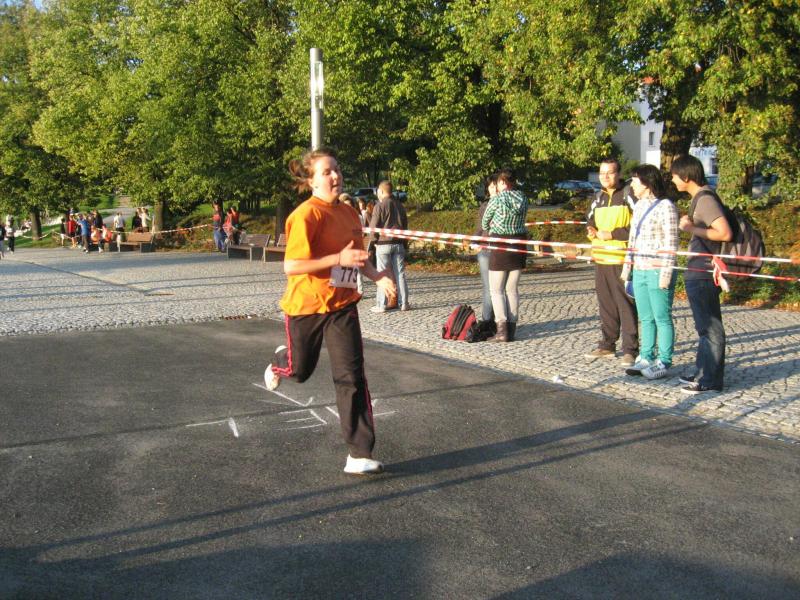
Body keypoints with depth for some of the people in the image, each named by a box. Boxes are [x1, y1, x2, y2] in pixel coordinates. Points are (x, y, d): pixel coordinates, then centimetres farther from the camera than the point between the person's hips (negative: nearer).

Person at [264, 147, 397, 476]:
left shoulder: (348, 212, 3)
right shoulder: (306, 215, -19)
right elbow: (291, 266, -25)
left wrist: (377, 276, -2)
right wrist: (339, 259, -29)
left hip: (342, 305, 4)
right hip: (305, 304, -4)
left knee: (351, 377, -5)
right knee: (300, 370, 18)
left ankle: (359, 455, -1)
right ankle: (281, 361, 58)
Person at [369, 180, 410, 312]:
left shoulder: (380, 206, -9)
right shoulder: (400, 205, 10)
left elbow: (373, 226, -10)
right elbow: (405, 224, 16)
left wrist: (375, 239, 7)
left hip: (384, 243, -5)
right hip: (399, 243, 5)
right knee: (400, 274, 8)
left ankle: (381, 305, 2)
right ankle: (404, 303, 9)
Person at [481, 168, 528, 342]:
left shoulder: (497, 199, -12)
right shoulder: (523, 199, 2)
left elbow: (484, 222, 2)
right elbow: (521, 220, 11)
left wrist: (490, 230, 23)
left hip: (500, 246, -5)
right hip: (519, 245, 5)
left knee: (497, 290, 2)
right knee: (512, 289, 11)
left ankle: (502, 330, -7)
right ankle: (511, 330, 12)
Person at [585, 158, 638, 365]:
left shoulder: (628, 195, -6)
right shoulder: (598, 197, 16)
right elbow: (590, 220, 27)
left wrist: (612, 234, -15)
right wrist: (590, 230, 4)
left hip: (622, 260, -7)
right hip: (601, 259, 7)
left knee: (626, 305, -4)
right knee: (606, 305, 13)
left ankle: (630, 349, 1)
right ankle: (607, 346, 23)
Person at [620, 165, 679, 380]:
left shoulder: (665, 207, -10)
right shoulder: (639, 205, 14)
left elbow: (671, 243, -13)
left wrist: (666, 273, -17)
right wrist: (627, 267, 18)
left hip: (658, 272, -8)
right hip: (639, 271, 8)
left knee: (662, 318, 0)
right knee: (645, 319, 13)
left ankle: (664, 362, 7)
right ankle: (646, 358, 21)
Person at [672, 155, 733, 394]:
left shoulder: (705, 199, -16)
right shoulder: (700, 198, 14)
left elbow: (725, 233, -25)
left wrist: (693, 229, -18)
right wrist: (691, 223, 11)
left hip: (702, 275, -10)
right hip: (699, 273, 10)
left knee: (709, 328, -3)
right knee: (706, 326, 17)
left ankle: (710, 380, 3)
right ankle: (703, 372, 26)